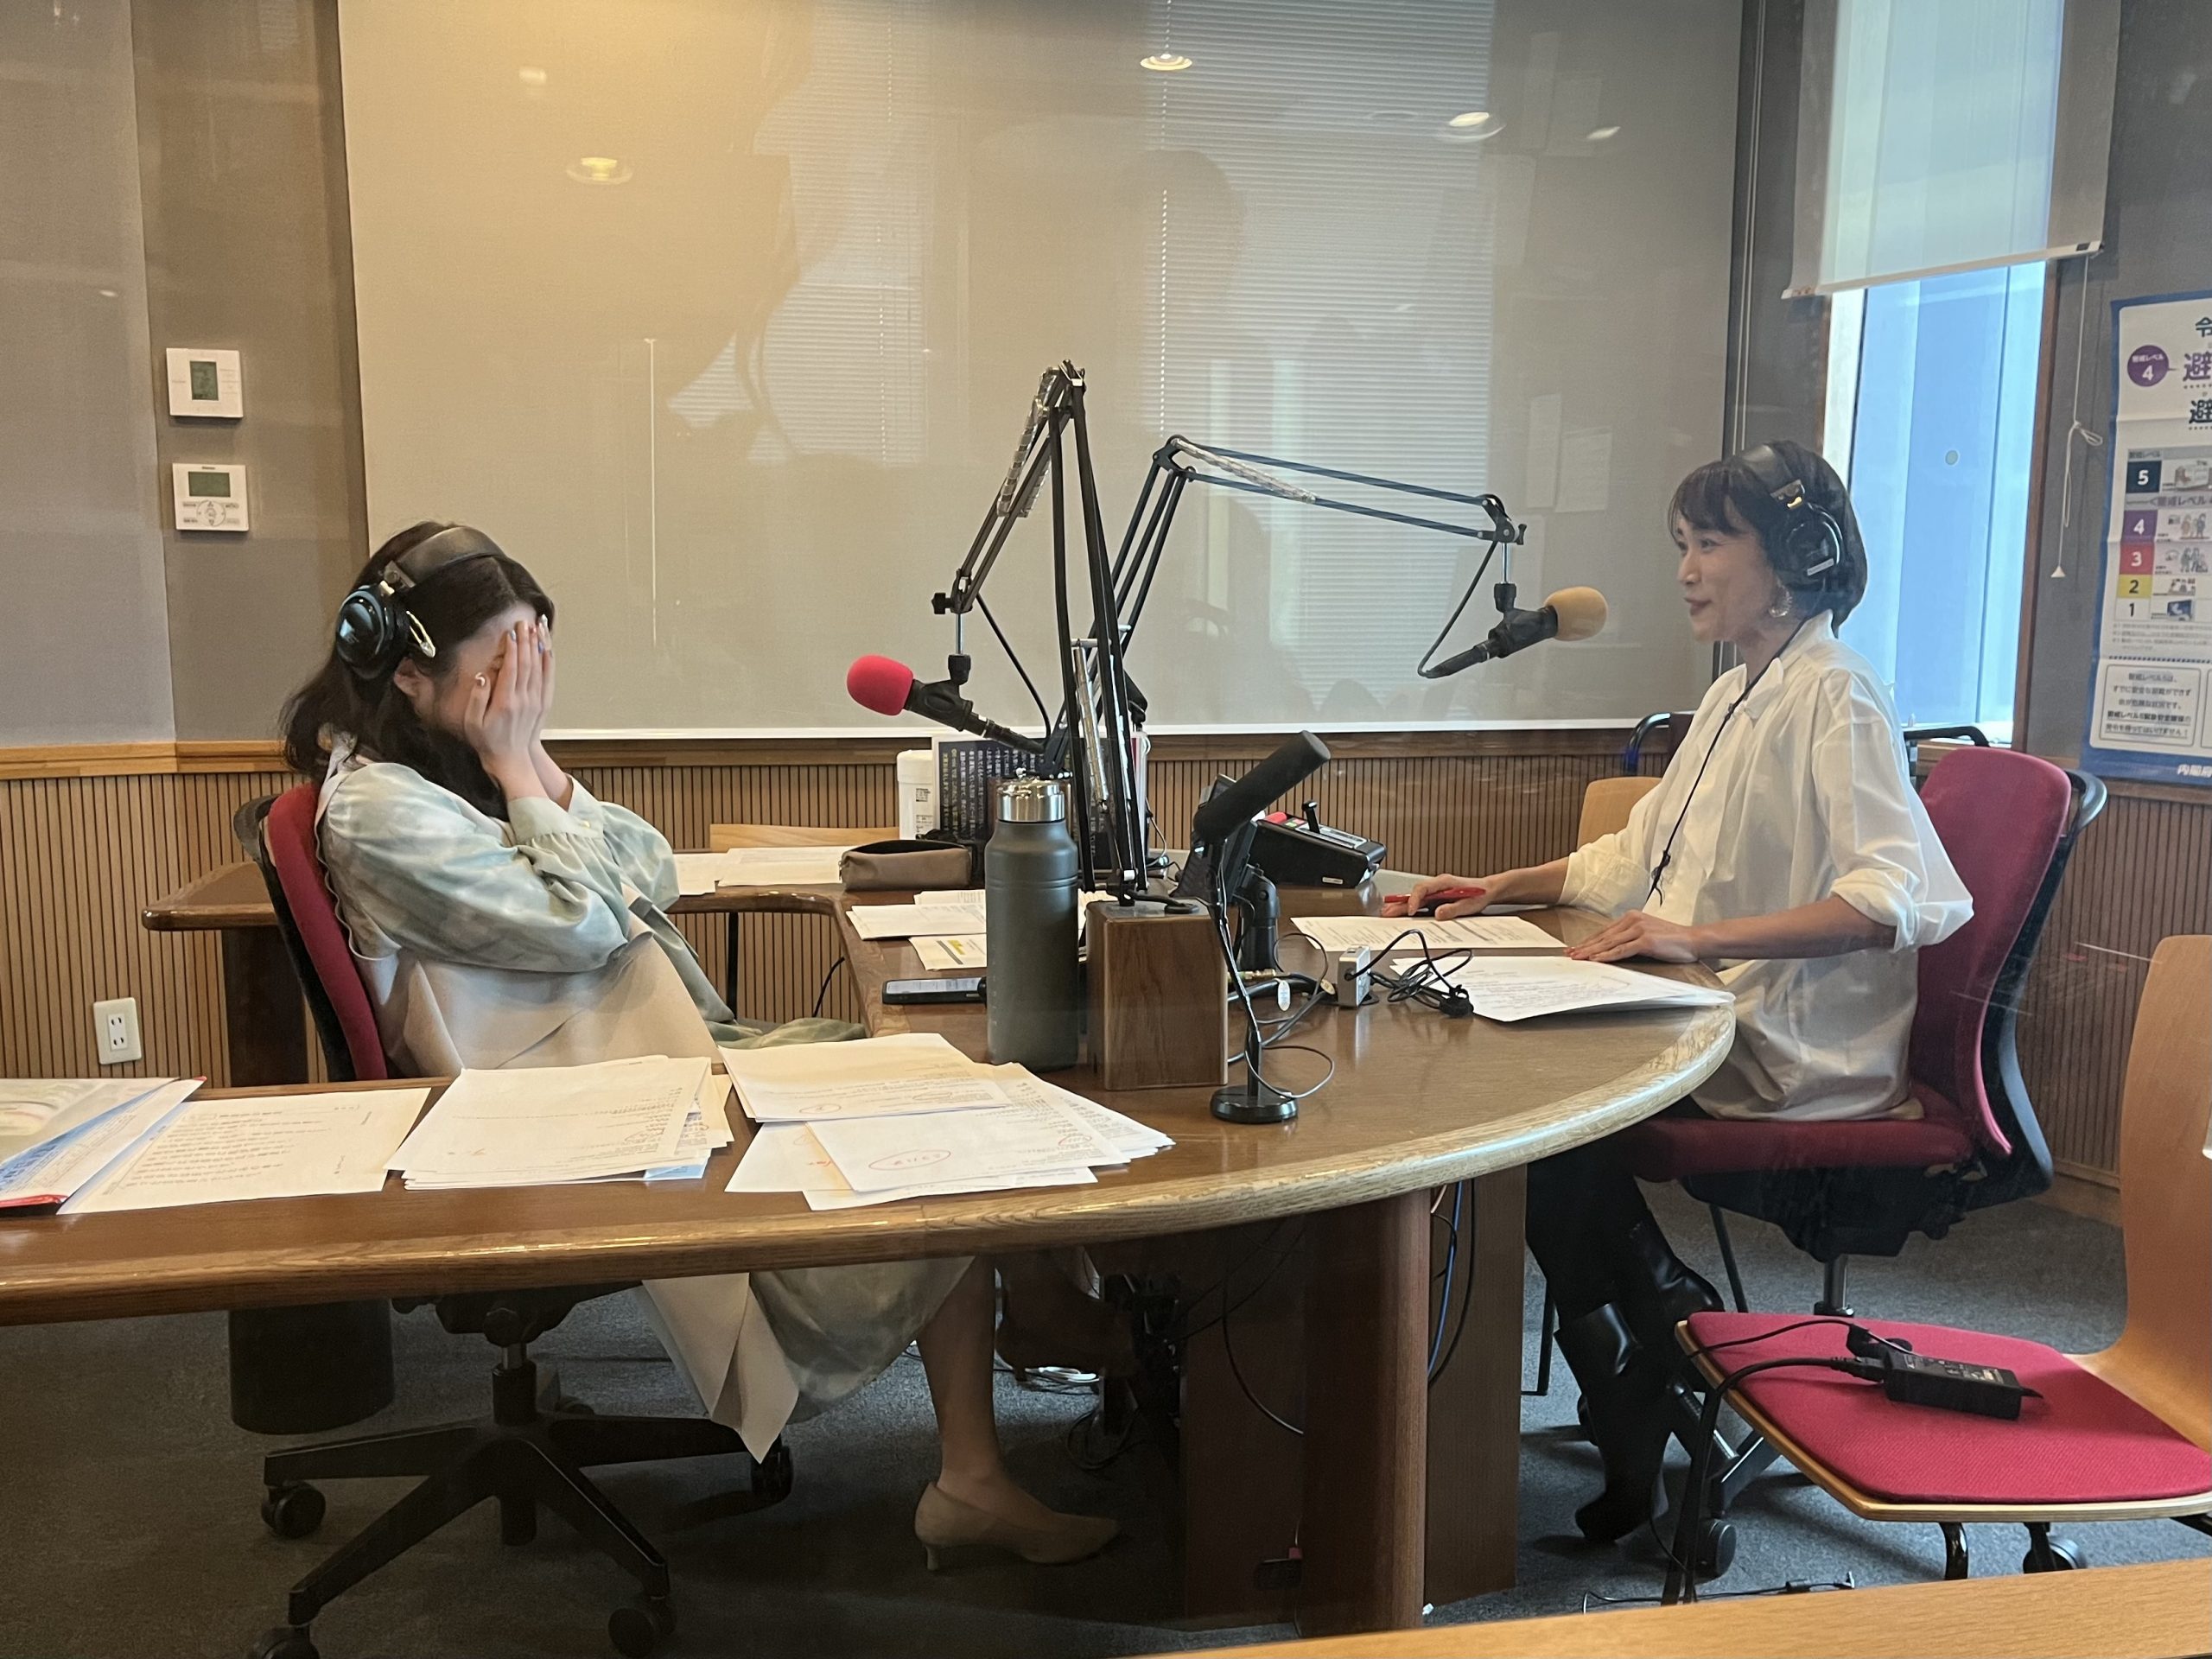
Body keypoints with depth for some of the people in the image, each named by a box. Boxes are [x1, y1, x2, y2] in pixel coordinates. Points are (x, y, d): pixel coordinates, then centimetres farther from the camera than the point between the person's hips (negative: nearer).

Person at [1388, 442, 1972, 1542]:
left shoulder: (1834, 693, -13)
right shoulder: (1734, 695, 16)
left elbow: (1891, 900, -24)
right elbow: (1640, 856, 23)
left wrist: (1701, 936, -33)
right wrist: (1500, 889, 11)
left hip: (1801, 1048, -8)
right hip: (1716, 1016, 8)